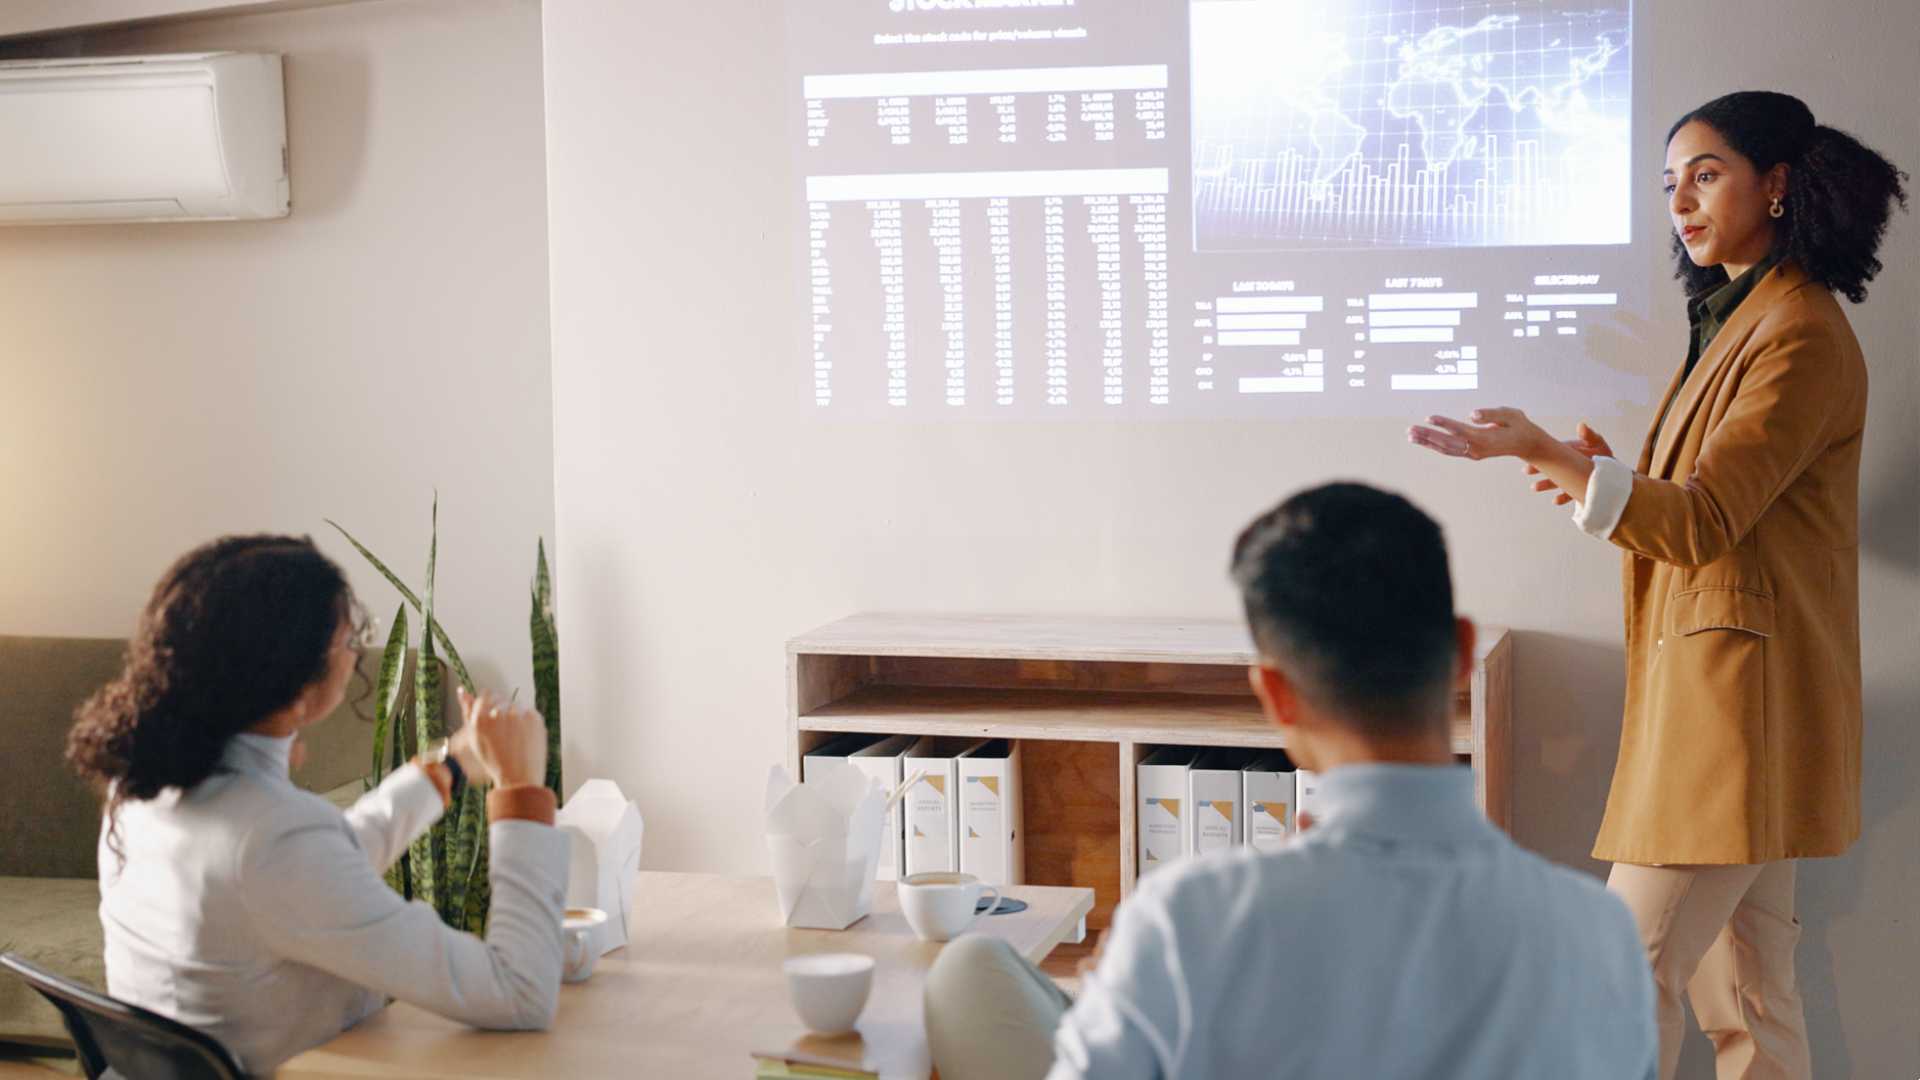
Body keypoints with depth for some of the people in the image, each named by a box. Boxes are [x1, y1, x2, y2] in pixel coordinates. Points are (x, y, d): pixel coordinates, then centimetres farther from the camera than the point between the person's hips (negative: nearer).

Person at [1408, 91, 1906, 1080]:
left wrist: (1548, 453, -27)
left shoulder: (1803, 338, -11)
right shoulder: (1740, 322, 20)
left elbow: (1705, 523, -18)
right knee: (1743, 999, 10)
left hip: (1738, 693, -10)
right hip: (1709, 697, 10)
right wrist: (1602, 477, 9)